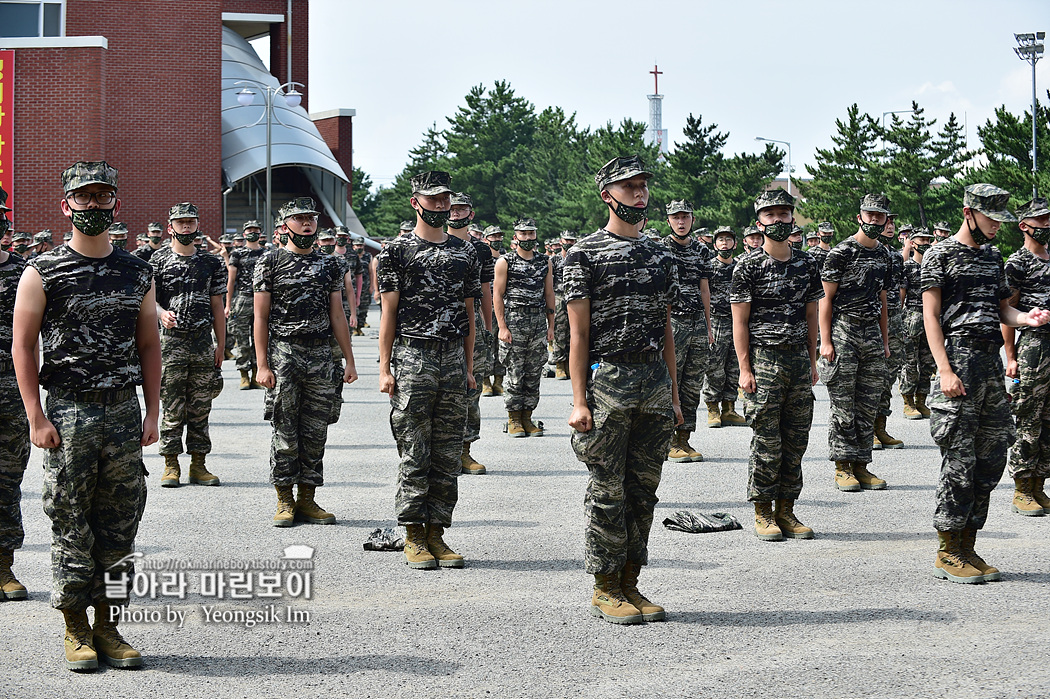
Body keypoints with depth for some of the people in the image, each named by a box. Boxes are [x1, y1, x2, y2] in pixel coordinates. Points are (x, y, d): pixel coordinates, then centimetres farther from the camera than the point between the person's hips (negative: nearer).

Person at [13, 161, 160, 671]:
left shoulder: (137, 274, 10)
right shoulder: (43, 273, -1)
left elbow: (149, 346, 13)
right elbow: (23, 346, -2)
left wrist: (152, 413, 5)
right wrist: (36, 418, -9)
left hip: (124, 411, 3)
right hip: (67, 413, -3)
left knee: (120, 524, 5)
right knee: (71, 525, 0)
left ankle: (108, 627, 15)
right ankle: (76, 629, 10)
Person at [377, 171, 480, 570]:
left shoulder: (465, 253, 13)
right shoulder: (398, 251, 0)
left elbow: (468, 314, 15)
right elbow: (389, 312, -2)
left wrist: (469, 368, 11)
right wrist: (385, 368, -7)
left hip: (453, 358, 4)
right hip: (413, 358, -4)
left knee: (448, 454, 6)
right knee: (414, 453, -2)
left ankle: (436, 533, 13)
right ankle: (413, 536, 5)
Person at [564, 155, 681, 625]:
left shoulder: (661, 256, 14)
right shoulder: (585, 254, -3)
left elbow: (665, 330, 17)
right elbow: (578, 333, -7)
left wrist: (674, 396, 13)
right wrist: (579, 401, -13)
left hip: (655, 383, 6)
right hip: (607, 379, -6)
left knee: (643, 489, 8)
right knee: (607, 491, -1)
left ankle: (630, 583, 17)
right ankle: (604, 590, 8)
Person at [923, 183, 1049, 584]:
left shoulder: (993, 257, 19)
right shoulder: (941, 255, -2)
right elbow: (931, 316, -7)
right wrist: (945, 371, -16)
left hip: (992, 362, 7)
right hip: (959, 358, -7)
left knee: (992, 458, 6)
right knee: (960, 460, -8)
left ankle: (967, 547, 13)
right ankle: (947, 553, 0)